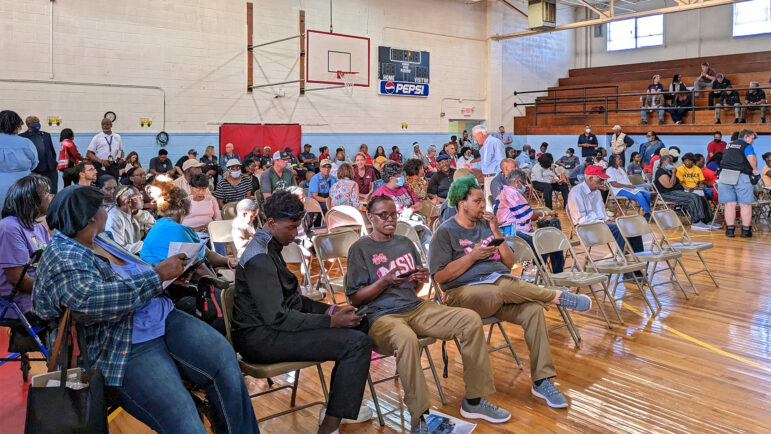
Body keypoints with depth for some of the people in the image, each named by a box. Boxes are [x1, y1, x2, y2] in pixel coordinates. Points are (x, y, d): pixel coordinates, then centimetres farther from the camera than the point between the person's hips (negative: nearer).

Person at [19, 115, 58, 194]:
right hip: (34, 171, -3)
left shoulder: (46, 135, 14)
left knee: (52, 193, 2)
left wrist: (53, 163, 7)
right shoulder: (22, 137, 0)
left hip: (50, 170, 3)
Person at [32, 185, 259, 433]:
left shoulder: (100, 242, 14)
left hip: (164, 320, 8)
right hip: (125, 351, -8)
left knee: (225, 360, -15)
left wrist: (169, 275, 10)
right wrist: (158, 274, -20)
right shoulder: (61, 260, -12)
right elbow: (94, 299, -28)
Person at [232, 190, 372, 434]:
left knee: (359, 323, 10)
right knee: (357, 343, -20)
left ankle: (338, 405, 15)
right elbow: (277, 318, -23)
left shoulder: (269, 248, 14)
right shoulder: (259, 258, -18)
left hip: (272, 327, 10)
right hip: (262, 338, -10)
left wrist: (329, 310, 5)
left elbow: (290, 299, 19)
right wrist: (331, 321, -19)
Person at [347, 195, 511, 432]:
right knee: (406, 339, -41)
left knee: (471, 320, -13)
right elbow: (355, 299, -3)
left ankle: (474, 401, -2)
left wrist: (421, 280, -3)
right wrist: (385, 282, -17)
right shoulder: (360, 249, 0)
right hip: (381, 315, -6)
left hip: (415, 307, 6)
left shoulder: (405, 243, 17)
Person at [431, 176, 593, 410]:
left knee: (533, 310, -25)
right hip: (466, 293, -5)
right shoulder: (446, 232, 1)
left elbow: (509, 263, 16)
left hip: (501, 288, 6)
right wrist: (473, 256, -12)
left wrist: (496, 232, 4)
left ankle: (541, 381, -21)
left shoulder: (486, 225, 19)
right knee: (506, 287, -37)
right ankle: (558, 296, -14)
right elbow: (440, 277, -7)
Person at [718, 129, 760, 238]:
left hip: (725, 175, 5)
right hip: (741, 176, -5)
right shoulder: (747, 146, 0)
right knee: (746, 204, 4)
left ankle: (730, 229, 6)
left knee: (729, 204, 5)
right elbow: (751, 157, -18)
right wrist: (755, 170, -8)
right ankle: (746, 230, 5)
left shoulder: (728, 145, 20)